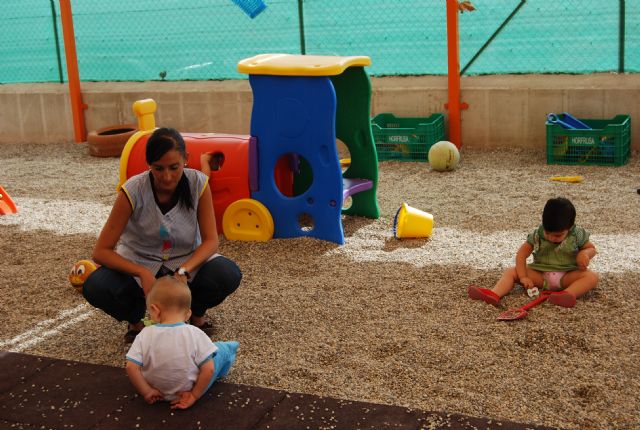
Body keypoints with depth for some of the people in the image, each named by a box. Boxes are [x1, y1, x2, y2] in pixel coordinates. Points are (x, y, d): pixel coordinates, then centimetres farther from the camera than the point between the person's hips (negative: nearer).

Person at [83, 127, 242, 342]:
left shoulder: (198, 183, -19)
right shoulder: (133, 191, -23)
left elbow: (211, 240, -16)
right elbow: (101, 251, -22)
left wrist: (184, 270, -35)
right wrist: (142, 273, -38)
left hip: (187, 260, 1)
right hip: (140, 263, -1)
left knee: (228, 275, -30)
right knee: (94, 287, -31)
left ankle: (197, 313, 3)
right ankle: (135, 320, 2)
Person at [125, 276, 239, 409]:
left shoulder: (145, 335, -18)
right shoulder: (195, 334, -21)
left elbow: (131, 368, -21)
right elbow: (208, 369, -22)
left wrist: (146, 392, -8)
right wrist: (194, 396, -10)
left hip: (158, 392, 2)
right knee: (222, 350, 19)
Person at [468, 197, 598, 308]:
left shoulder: (577, 234, -8)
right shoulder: (537, 235, -7)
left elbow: (591, 248, 6)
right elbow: (522, 254, -5)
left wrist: (585, 253, -19)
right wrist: (523, 277, -16)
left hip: (567, 276, -1)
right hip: (540, 274, 1)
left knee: (592, 277, -29)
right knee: (511, 272, -16)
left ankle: (568, 293, -55)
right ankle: (494, 294, -43)